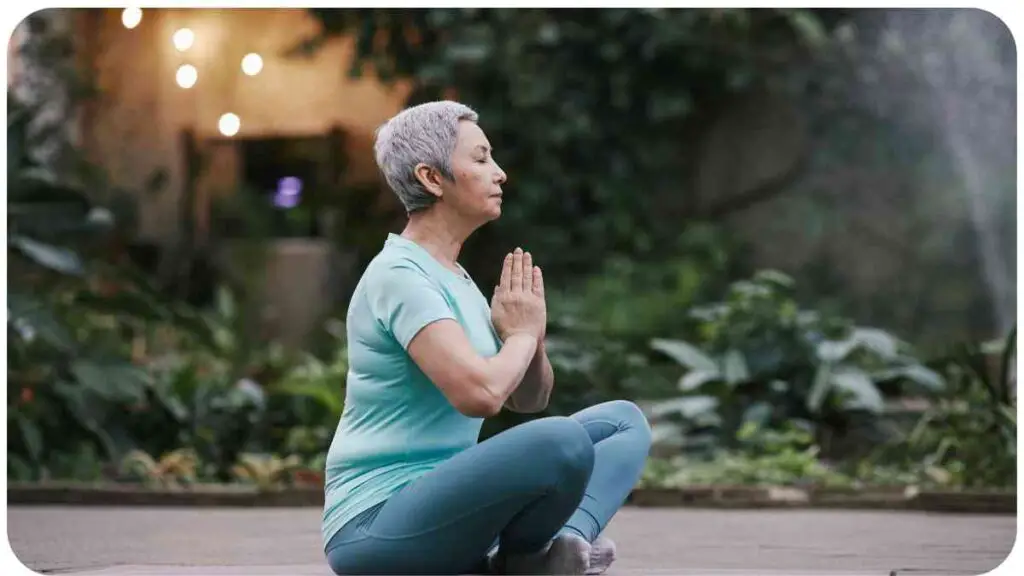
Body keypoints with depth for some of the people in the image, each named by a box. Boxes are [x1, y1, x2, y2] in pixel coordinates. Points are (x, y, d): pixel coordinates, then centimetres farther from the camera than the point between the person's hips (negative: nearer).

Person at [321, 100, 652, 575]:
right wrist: (520, 334, -7)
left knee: (624, 420, 11)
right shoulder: (399, 275, -14)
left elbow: (528, 398, 20)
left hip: (443, 506, 10)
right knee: (562, 441, -33)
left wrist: (532, 337, -2)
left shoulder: (454, 277, 15)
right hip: (377, 527, -10)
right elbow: (480, 393, -28)